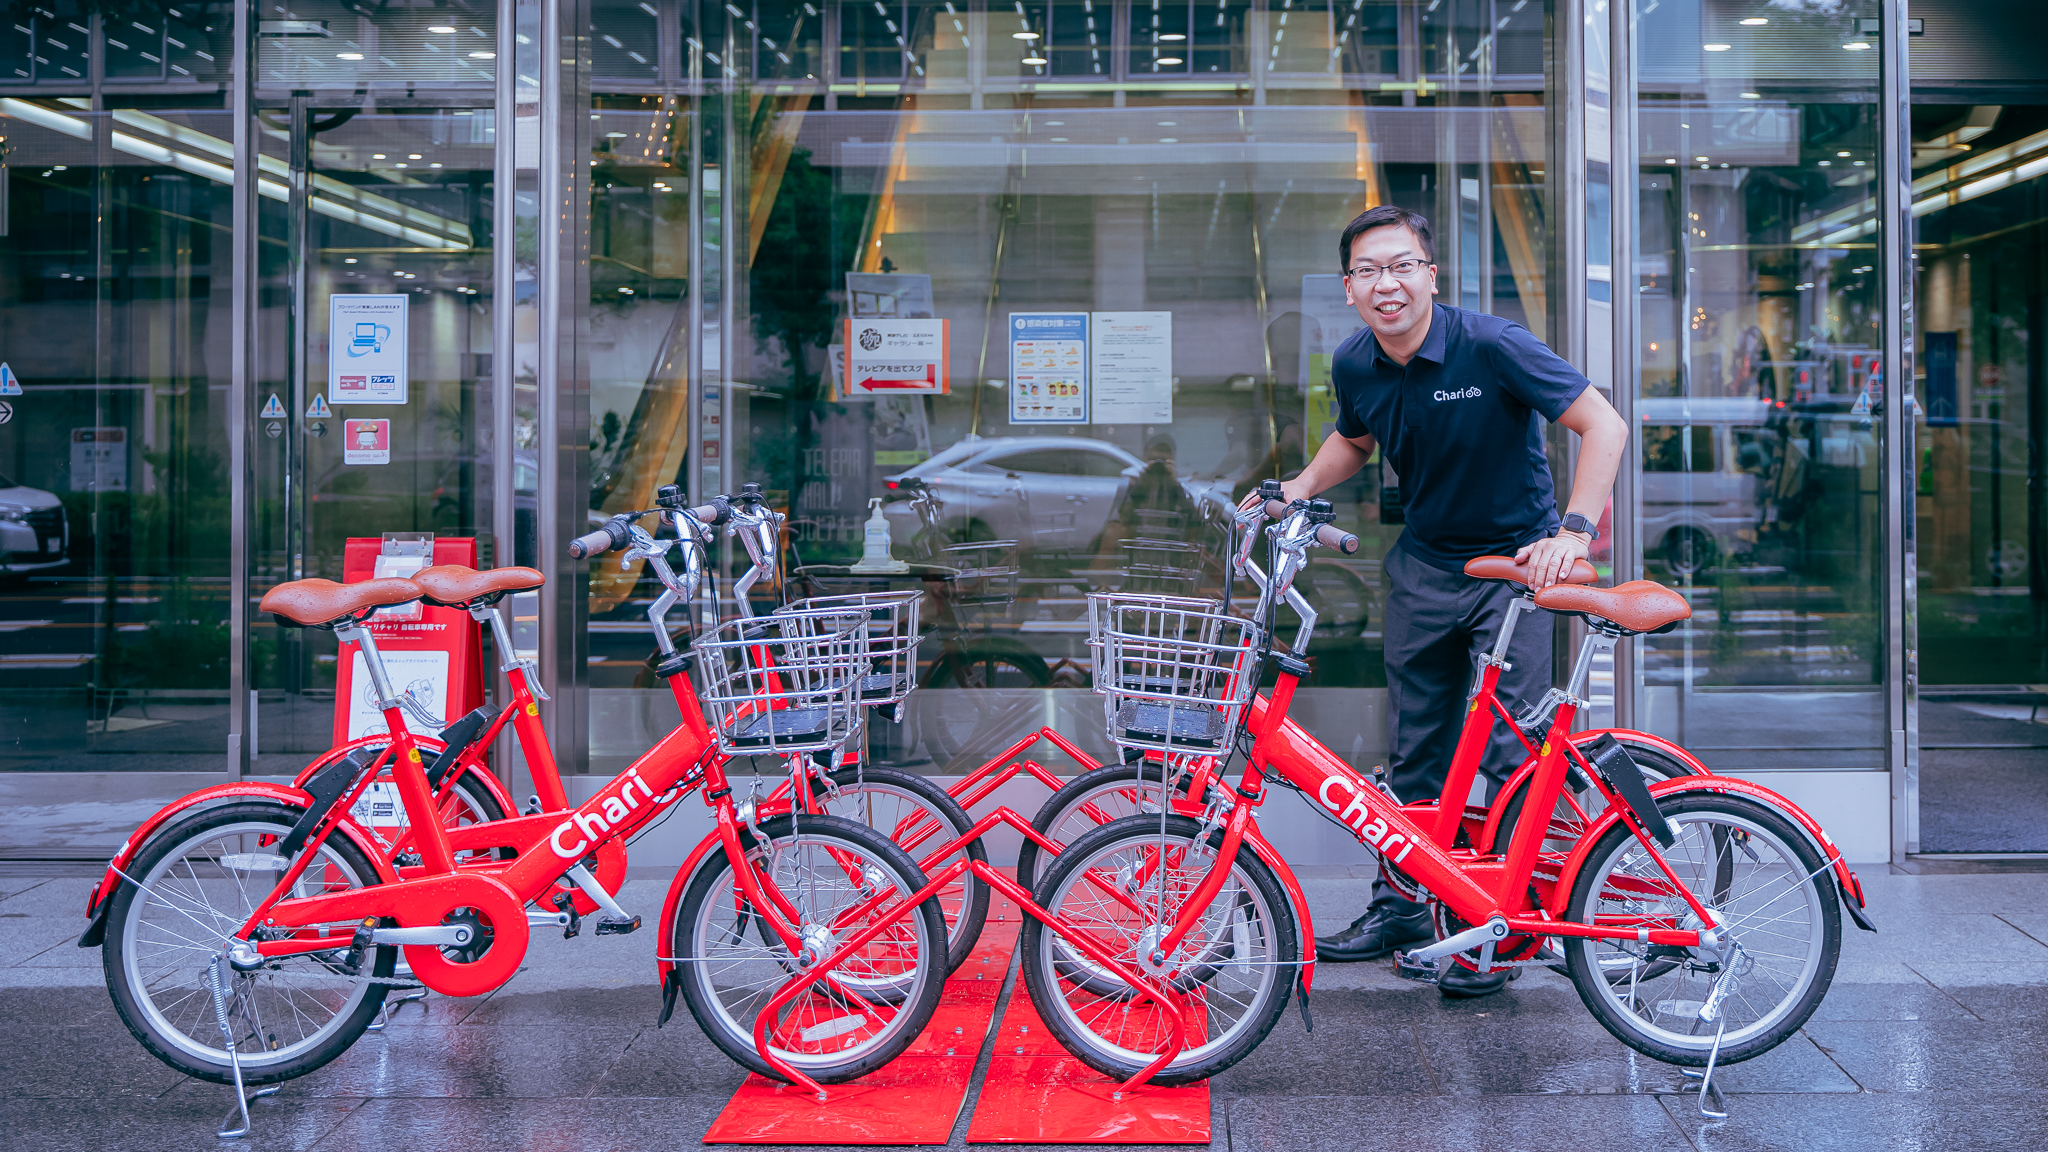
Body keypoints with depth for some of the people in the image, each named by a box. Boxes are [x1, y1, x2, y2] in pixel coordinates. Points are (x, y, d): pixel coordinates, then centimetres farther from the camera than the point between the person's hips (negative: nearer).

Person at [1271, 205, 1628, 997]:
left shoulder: (1491, 346, -21)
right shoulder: (1355, 367, -4)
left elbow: (1603, 425, -20)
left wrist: (1573, 532, -30)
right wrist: (1301, 486, 2)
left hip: (1516, 562, -5)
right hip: (1424, 565, 5)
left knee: (1511, 752, -6)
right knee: (1413, 750, 11)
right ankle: (1401, 907, 23)